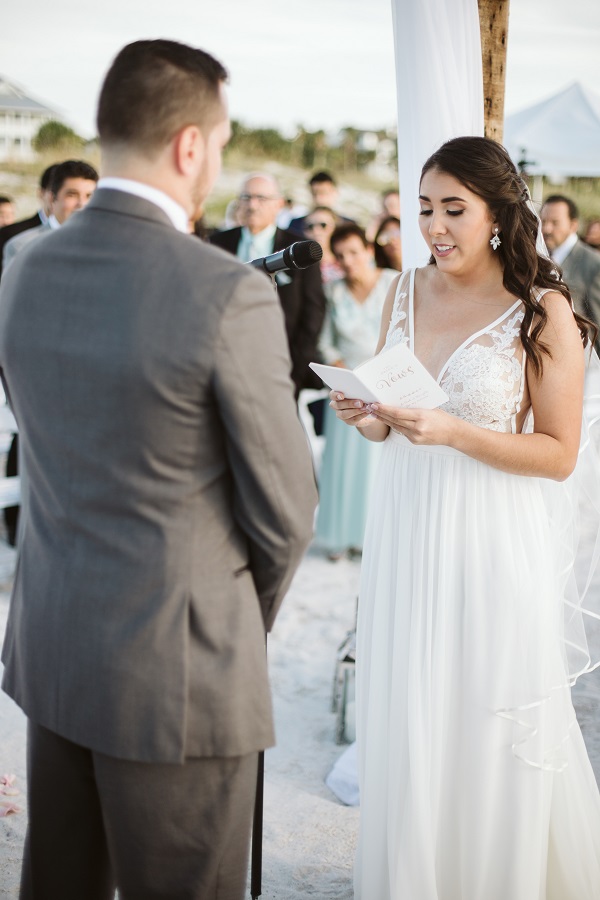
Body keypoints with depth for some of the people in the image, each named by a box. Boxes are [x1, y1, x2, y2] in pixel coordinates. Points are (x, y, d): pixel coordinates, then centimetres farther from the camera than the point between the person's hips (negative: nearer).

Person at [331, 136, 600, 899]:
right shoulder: (406, 292, 6)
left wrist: (456, 433, -22)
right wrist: (362, 416, -10)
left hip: (492, 542, -4)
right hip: (406, 531, 5)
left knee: (493, 731, 7)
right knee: (407, 724, 13)